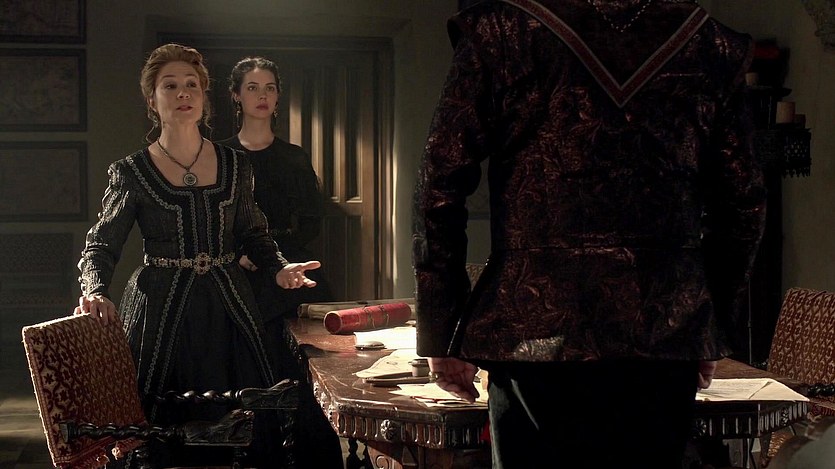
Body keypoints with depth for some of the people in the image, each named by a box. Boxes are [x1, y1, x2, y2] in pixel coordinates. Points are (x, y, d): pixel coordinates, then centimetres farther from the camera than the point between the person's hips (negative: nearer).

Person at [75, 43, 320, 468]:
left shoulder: (235, 165, 7)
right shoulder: (131, 173, -1)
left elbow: (253, 234, 16)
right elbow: (100, 246, 0)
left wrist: (278, 268, -2)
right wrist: (95, 291, -19)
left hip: (228, 306, 3)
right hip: (161, 309, -3)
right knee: (166, 431, -1)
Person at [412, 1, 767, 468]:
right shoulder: (710, 40, 9)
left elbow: (440, 189, -3)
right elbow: (744, 204, 12)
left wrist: (440, 335, 2)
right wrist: (718, 328, 21)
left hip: (535, 336, -2)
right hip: (667, 337, 3)